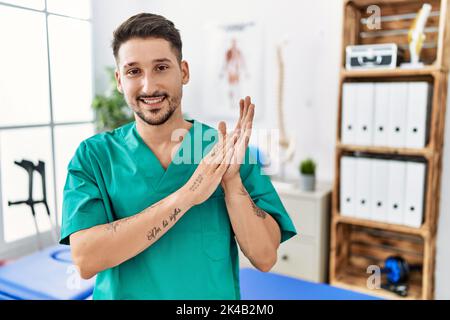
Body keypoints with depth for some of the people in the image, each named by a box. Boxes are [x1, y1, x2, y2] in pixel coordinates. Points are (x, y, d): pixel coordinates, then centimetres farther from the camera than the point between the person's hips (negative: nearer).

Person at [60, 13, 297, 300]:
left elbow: (265, 258, -15)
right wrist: (186, 196, -31)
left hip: (216, 294, 1)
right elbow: (85, 259, -24)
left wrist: (232, 179, -29)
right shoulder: (93, 155, -12)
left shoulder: (230, 149, -12)